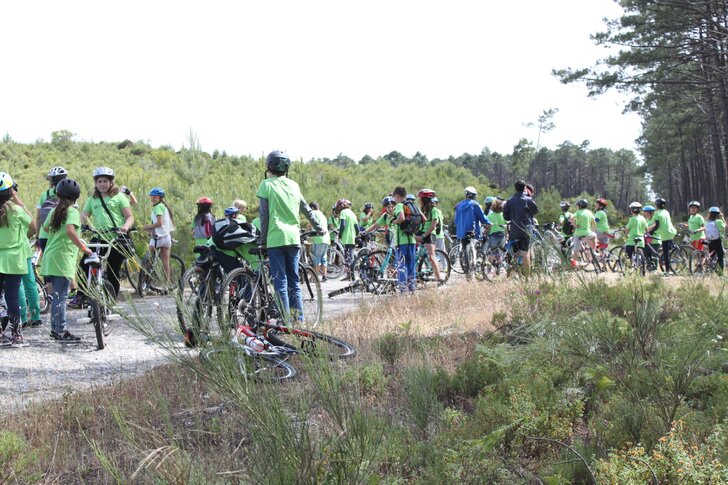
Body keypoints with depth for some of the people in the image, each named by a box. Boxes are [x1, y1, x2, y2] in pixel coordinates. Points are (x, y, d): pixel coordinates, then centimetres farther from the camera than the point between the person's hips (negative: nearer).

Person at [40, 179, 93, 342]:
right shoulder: (72, 212, -10)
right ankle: (61, 332, -3)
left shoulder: (54, 211, 13)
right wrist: (83, 248, -23)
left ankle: (55, 329, 22)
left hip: (49, 258, 8)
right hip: (63, 259, -8)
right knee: (61, 296, -5)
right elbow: (70, 231, -27)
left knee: (57, 295, 16)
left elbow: (45, 228, 28)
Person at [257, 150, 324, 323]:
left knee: (280, 282, -3)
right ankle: (299, 320, 10)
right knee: (294, 281, 11)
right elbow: (306, 210, 20)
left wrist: (263, 239, 1)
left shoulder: (266, 184, -1)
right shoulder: (293, 185, 12)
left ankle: (286, 321, -6)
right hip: (293, 237, 4)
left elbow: (264, 215, -4)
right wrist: (319, 228, 32)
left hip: (275, 238, -4)